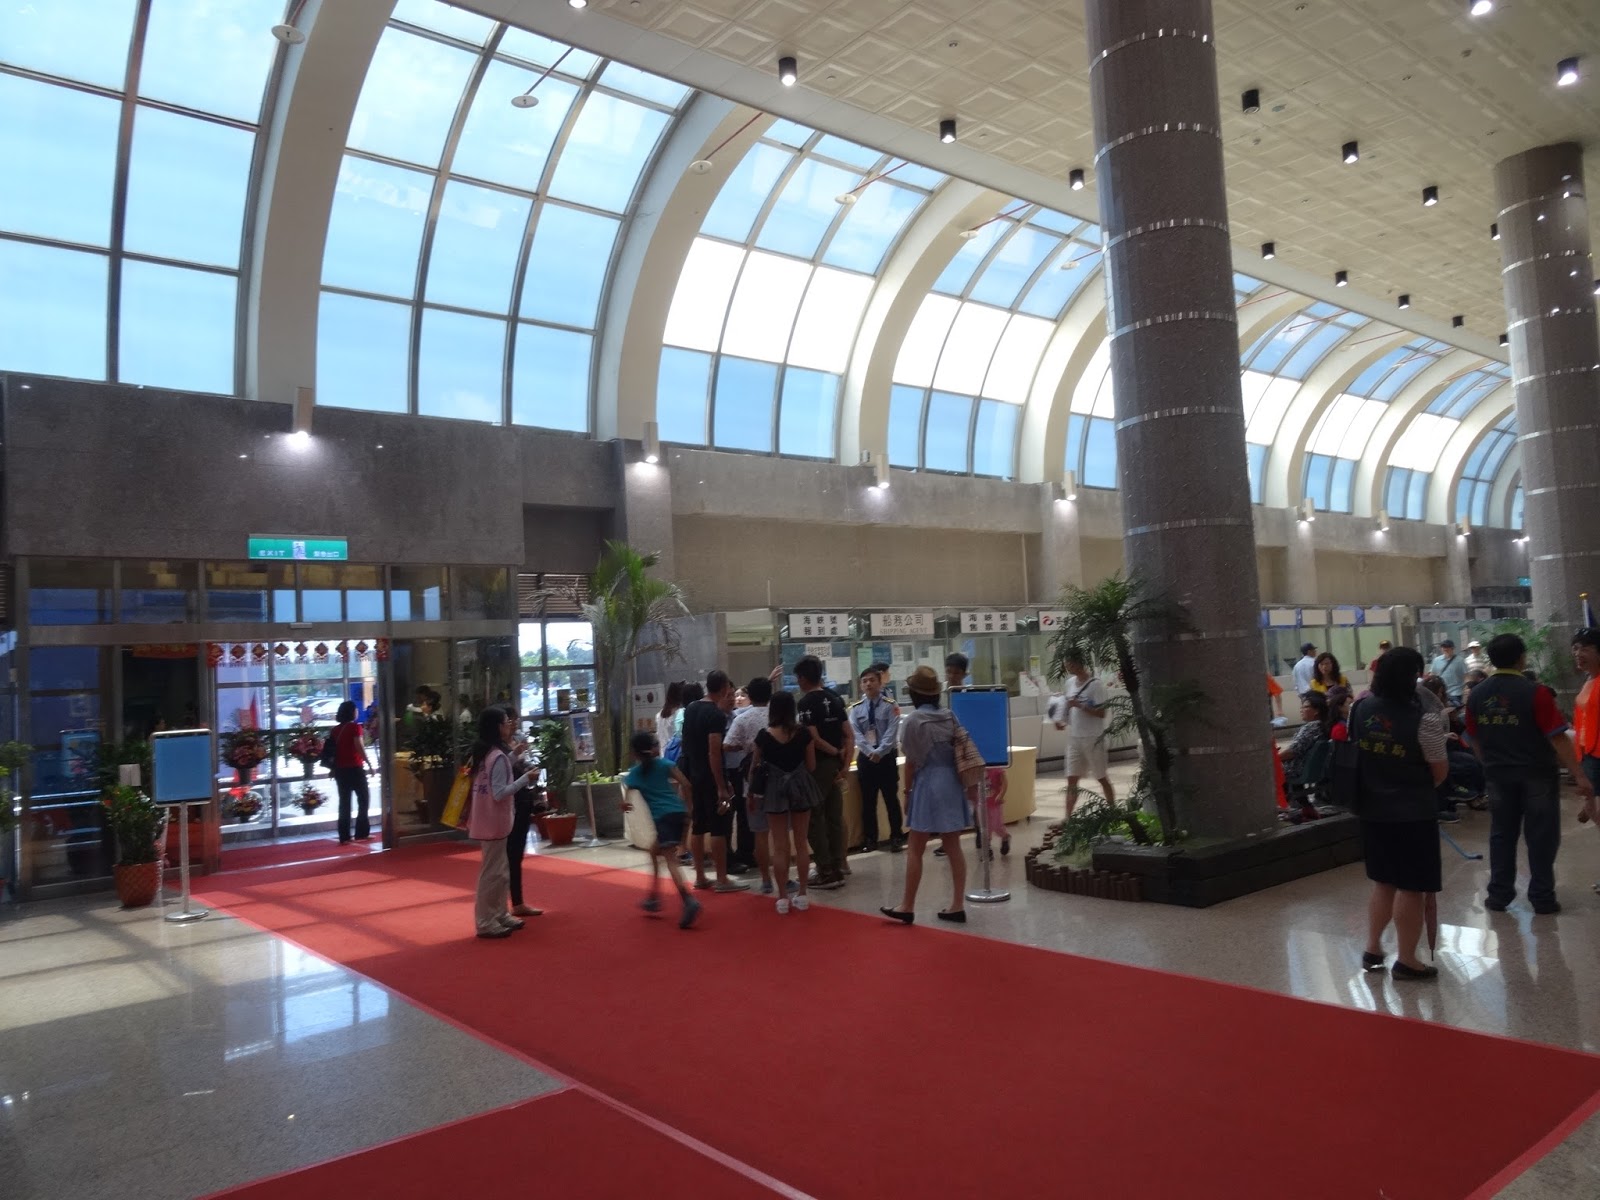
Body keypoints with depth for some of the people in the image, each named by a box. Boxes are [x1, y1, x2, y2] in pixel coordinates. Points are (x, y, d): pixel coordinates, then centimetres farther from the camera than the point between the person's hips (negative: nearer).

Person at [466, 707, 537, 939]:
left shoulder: (483, 753, 9)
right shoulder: (498, 756, -19)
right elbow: (499, 793, -22)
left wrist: (513, 753, 9)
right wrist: (525, 779, -18)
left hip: (486, 819, 10)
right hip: (494, 821, -10)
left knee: (500, 870, 17)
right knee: (492, 872, -2)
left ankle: (499, 915, 25)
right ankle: (486, 922, 5)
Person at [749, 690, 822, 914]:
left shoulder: (764, 736, -10)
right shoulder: (804, 733, -8)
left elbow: (755, 767, 1)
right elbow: (811, 766, 0)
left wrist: (754, 790, 18)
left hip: (774, 789, -1)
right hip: (800, 786, 1)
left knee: (780, 846, 6)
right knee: (801, 843, 12)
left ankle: (783, 898, 9)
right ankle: (802, 895, 17)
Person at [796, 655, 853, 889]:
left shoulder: (805, 703, -12)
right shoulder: (835, 699, 10)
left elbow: (813, 738, -20)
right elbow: (850, 735, 5)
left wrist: (836, 752, -6)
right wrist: (845, 764, 0)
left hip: (817, 765, -7)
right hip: (835, 764, 7)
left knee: (815, 819, 0)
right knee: (835, 818, 11)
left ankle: (826, 872, 0)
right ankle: (838, 870, 15)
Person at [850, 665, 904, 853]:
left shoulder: (890, 706, -3)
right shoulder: (856, 709, 3)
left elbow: (892, 733, -11)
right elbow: (856, 734, -5)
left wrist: (879, 752, -21)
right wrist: (870, 752, -17)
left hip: (887, 757, -2)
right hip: (865, 758, 2)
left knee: (891, 799, 4)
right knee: (868, 801, 8)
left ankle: (896, 837, 13)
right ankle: (870, 839, 17)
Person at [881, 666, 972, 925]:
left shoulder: (914, 720, -10)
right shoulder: (950, 716, 6)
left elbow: (911, 762, -8)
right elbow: (958, 753, 10)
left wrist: (907, 791, 1)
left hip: (928, 785, -6)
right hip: (951, 783, 6)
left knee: (915, 849, 2)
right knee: (953, 847, 9)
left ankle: (908, 908, 8)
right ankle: (958, 906, 12)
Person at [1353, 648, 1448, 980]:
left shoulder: (1361, 708, -3)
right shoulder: (1424, 720, -20)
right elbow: (1440, 772, -8)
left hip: (1372, 811, 6)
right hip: (1413, 814, -6)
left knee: (1383, 883, 20)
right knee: (1412, 888, 7)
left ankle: (1372, 949, 28)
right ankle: (1406, 961, 16)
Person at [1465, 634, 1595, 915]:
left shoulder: (1477, 695, -1)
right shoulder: (1534, 692, -16)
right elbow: (1558, 738, -18)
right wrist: (1580, 775, -15)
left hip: (1498, 775, 4)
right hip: (1537, 774, -4)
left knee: (1501, 835, 12)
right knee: (1541, 837, 6)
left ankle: (1498, 895, 14)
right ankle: (1542, 897, 10)